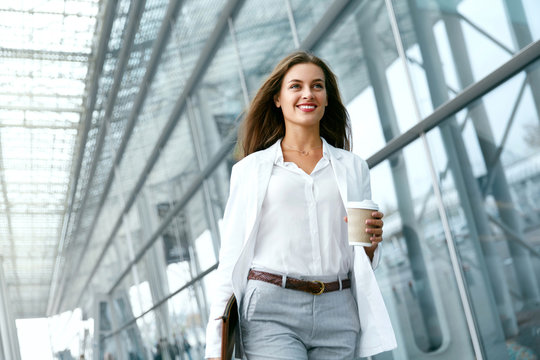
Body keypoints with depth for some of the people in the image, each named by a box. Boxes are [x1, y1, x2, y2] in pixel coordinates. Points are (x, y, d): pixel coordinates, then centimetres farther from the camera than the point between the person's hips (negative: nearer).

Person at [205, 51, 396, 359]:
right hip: (271, 312, -2)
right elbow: (232, 256, 6)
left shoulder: (353, 167, 14)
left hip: (337, 314, 3)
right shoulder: (251, 169, 9)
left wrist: (371, 242, -7)